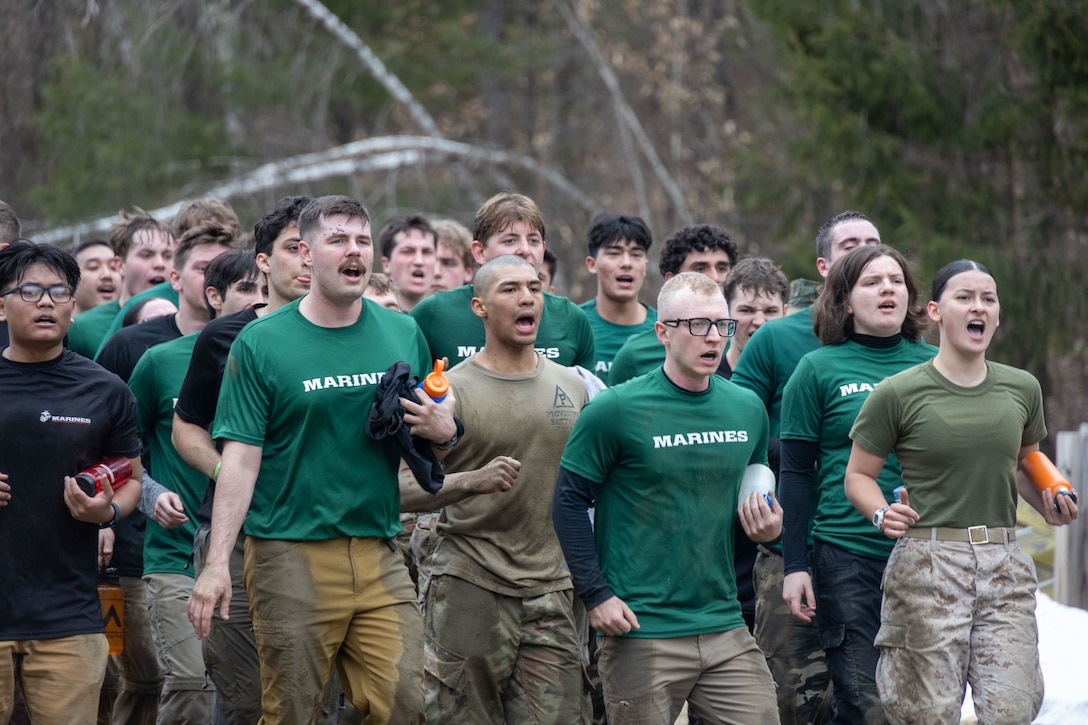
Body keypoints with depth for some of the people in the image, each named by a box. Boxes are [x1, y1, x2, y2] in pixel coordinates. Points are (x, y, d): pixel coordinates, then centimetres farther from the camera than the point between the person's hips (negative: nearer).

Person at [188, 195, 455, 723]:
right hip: (291, 556, -3)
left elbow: (437, 428, 19)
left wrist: (443, 431, -6)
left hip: (379, 555, 3)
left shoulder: (403, 335, 10)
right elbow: (240, 458, -4)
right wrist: (217, 563, -12)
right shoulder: (261, 343, -1)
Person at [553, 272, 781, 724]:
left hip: (726, 629, 5)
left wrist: (767, 528, 1)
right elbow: (570, 502, -4)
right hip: (642, 635, -5)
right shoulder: (616, 411, -7)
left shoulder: (748, 410, 9)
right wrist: (596, 595, -10)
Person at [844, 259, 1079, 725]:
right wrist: (881, 514, -13)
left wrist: (1048, 505, 8)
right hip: (927, 565, -3)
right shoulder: (898, 394, -2)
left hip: (1006, 568, 3)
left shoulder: (1022, 389, 10)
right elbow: (858, 475, 6)